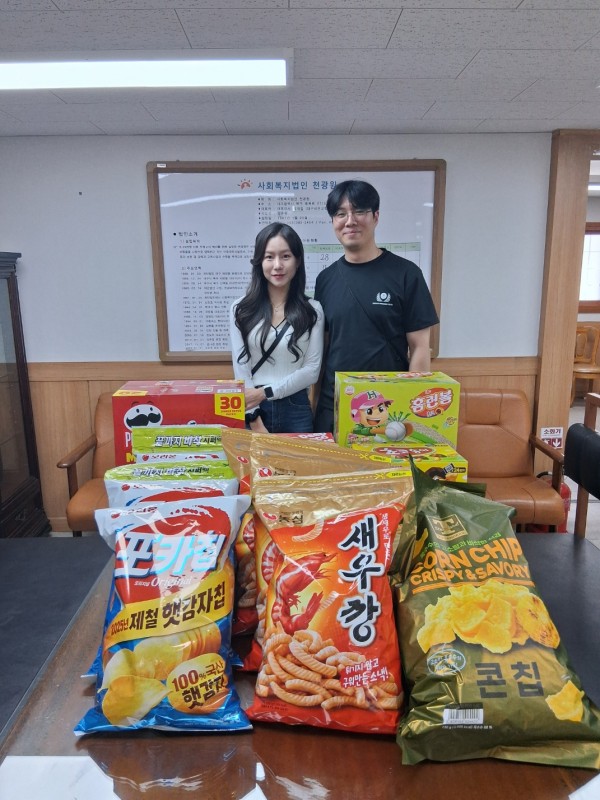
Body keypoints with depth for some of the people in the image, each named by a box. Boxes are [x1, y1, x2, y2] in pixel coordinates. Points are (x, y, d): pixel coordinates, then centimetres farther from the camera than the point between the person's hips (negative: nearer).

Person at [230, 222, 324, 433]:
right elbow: (240, 368, -3)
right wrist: (255, 421, -10)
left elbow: (312, 370, -4)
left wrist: (266, 392, -13)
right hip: (254, 411, 0)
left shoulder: (312, 310, 1)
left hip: (296, 411, 0)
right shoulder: (241, 309, 1)